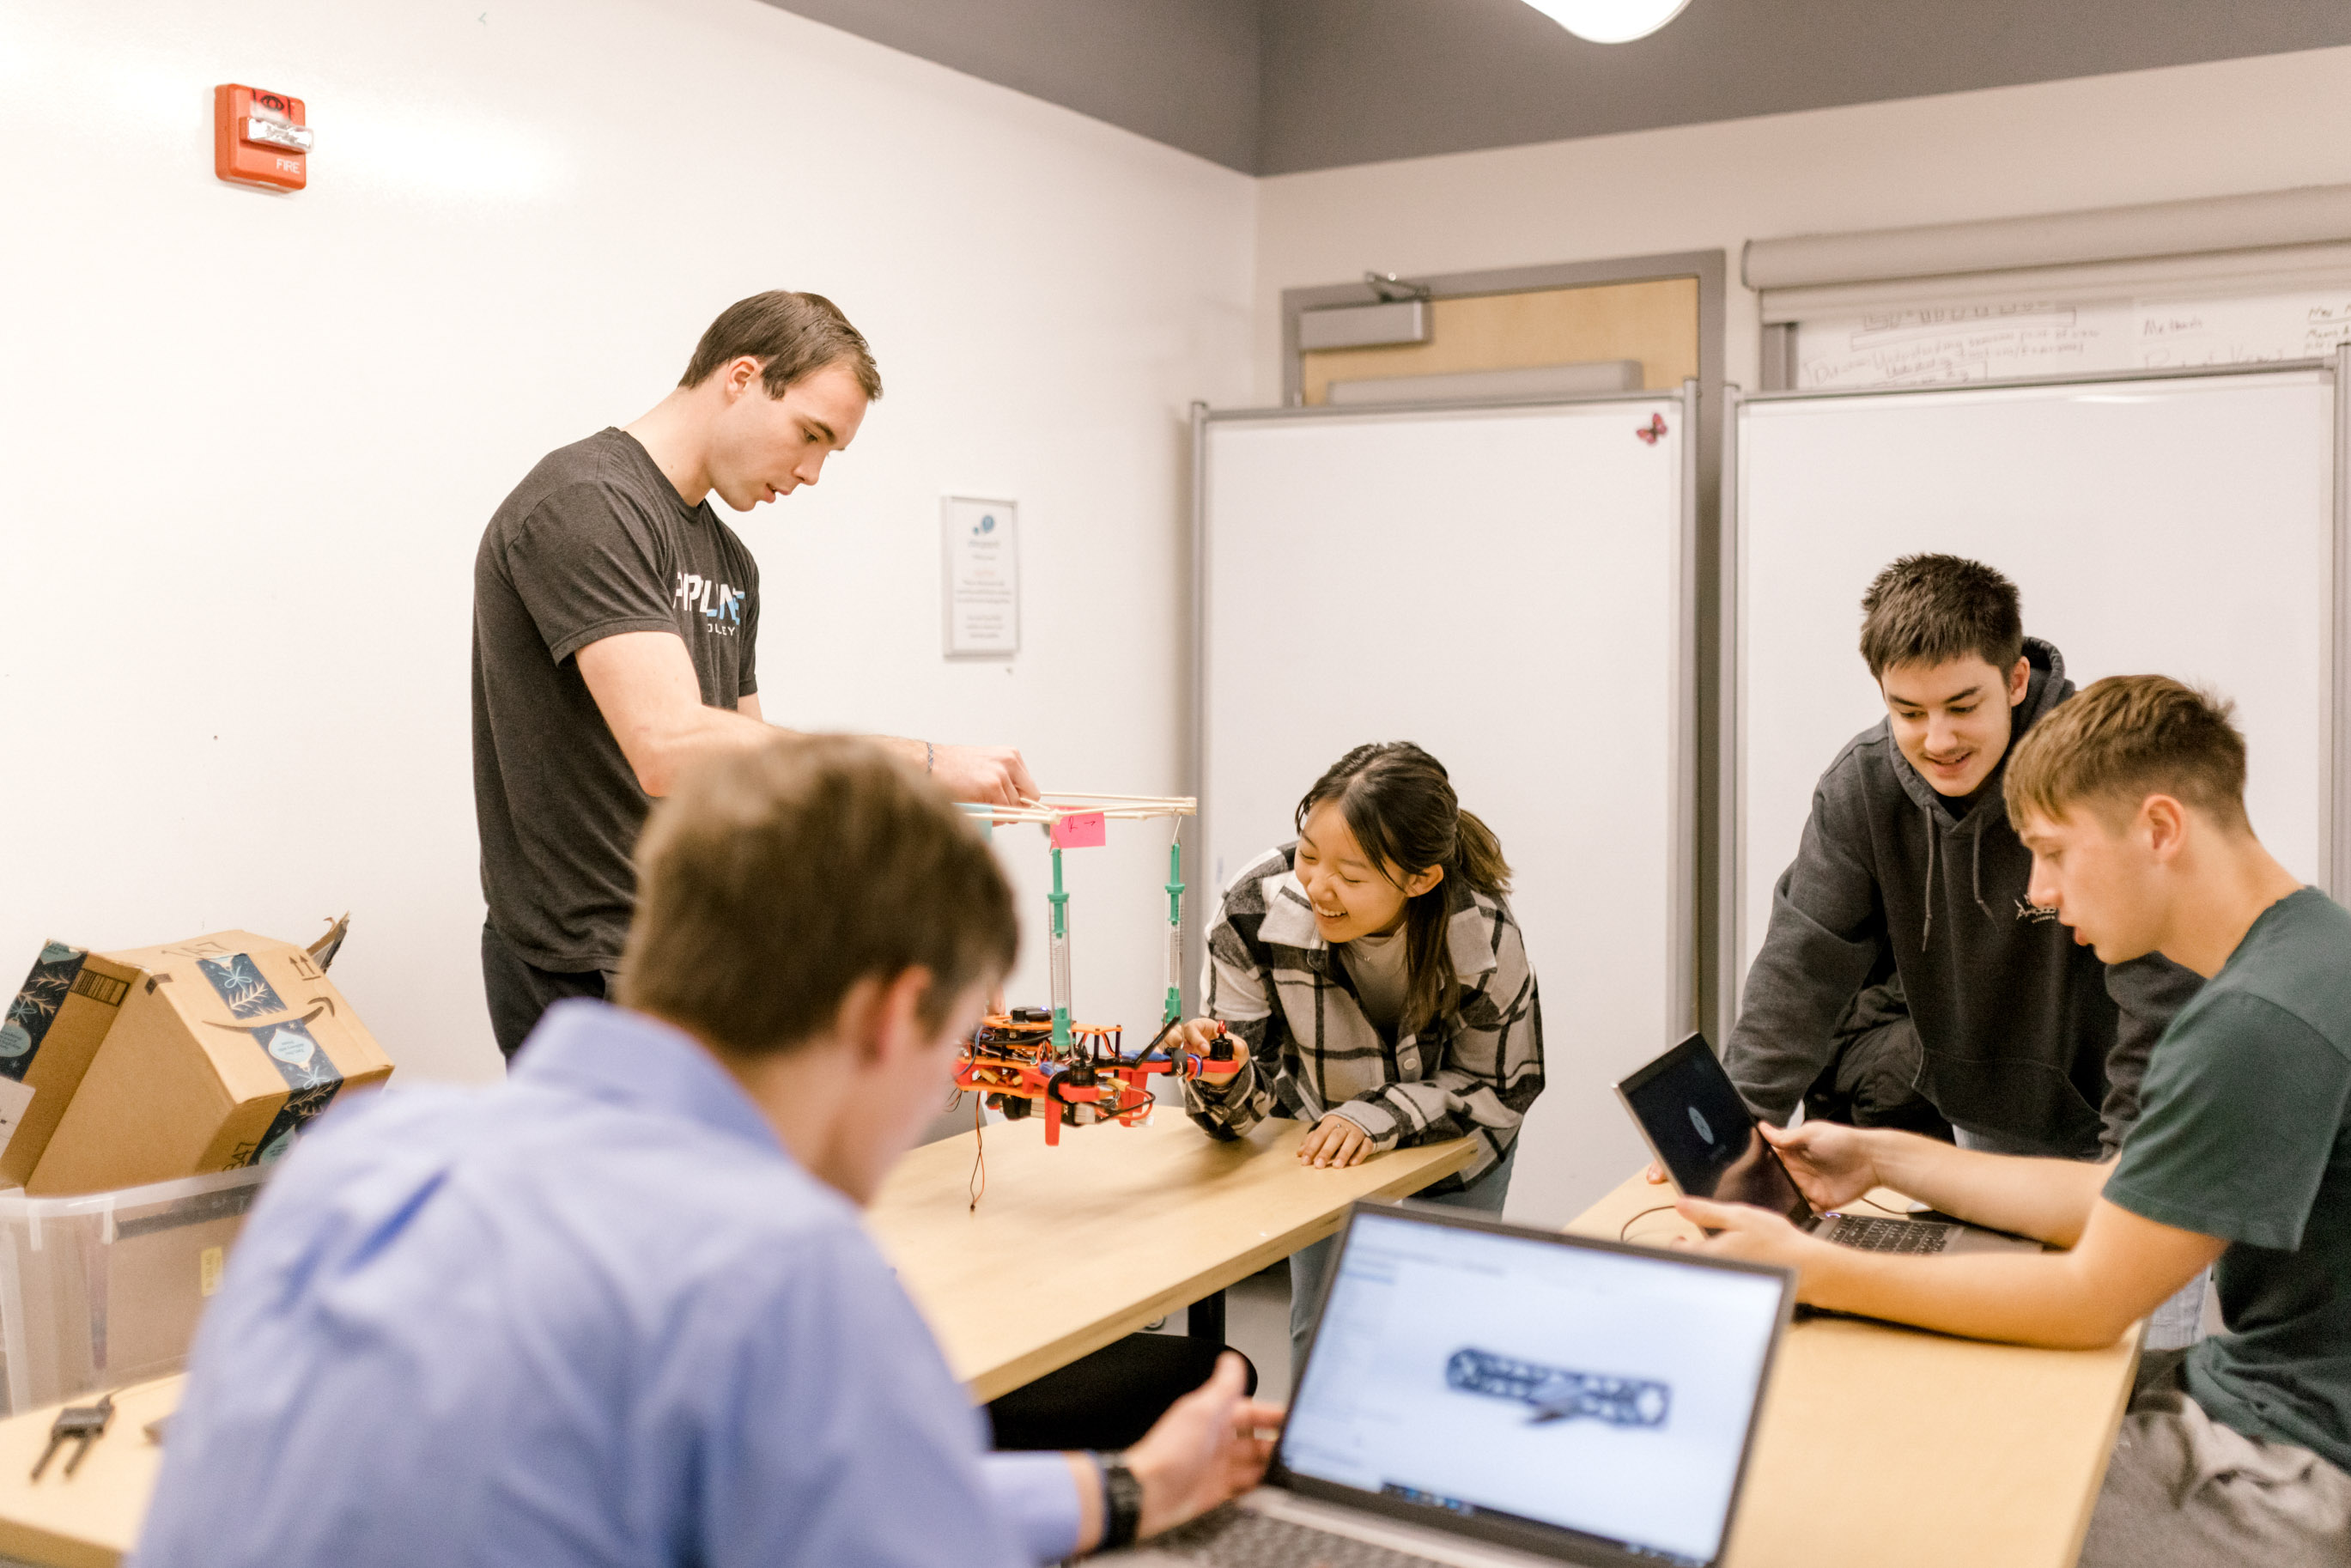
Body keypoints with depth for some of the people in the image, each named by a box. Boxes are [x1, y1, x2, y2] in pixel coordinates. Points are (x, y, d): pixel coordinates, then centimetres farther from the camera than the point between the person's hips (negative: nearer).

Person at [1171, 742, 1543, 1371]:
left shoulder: (1483, 933, -34)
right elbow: (1249, 1100, -23)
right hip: (1325, 1149, 1)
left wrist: (1378, 1117, -32)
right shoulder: (1256, 907, -32)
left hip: (1452, 1151, -1)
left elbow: (1501, 1087, -18)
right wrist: (1227, 1082, -47)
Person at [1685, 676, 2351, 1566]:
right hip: (2266, 1396, 10)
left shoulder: (2261, 1022, -26)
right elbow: (2123, 1204, 13)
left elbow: (2090, 1299, -21)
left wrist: (1805, 1269, -18)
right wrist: (1885, 1160, 11)